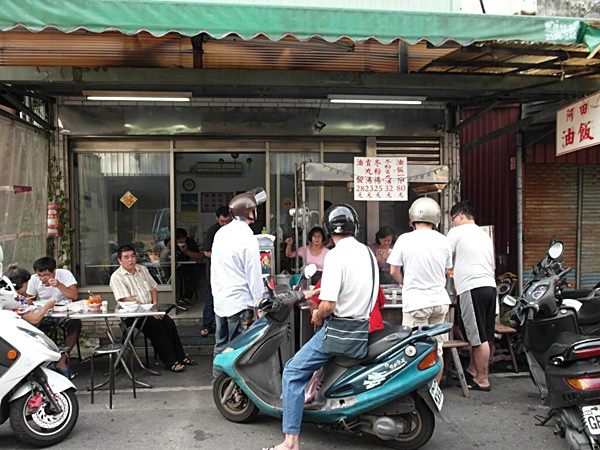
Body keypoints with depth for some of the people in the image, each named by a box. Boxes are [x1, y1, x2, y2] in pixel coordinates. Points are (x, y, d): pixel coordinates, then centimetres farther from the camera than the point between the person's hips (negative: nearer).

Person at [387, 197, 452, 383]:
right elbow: (446, 270, 12)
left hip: (416, 302, -4)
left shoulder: (405, 239, -8)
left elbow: (394, 270, -3)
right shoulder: (443, 241, 2)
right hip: (440, 300, 4)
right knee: (437, 350, 13)